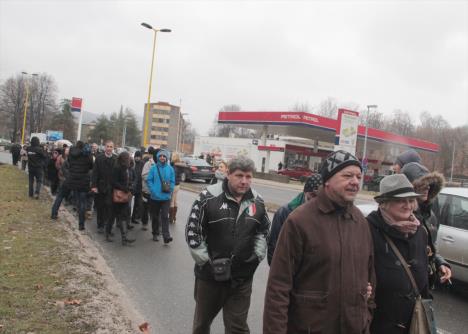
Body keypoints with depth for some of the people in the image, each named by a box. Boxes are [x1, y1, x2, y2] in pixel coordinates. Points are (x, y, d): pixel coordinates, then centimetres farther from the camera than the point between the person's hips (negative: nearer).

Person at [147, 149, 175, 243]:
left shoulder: (170, 169, 0)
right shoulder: (153, 168, -2)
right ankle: (155, 234, 27)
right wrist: (153, 191, -12)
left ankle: (166, 236, -12)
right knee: (155, 216, 13)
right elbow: (149, 180, -2)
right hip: (155, 197, 1)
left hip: (166, 197, -1)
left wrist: (170, 190, -9)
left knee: (164, 216, -9)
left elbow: (172, 181, 4)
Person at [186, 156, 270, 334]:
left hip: (242, 277, 2)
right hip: (210, 273, -2)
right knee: (202, 319, 21)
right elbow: (192, 230, -11)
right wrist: (205, 261, -12)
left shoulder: (258, 202, 0)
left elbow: (264, 231, 14)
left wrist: (257, 254, 2)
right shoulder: (209, 197, -15)